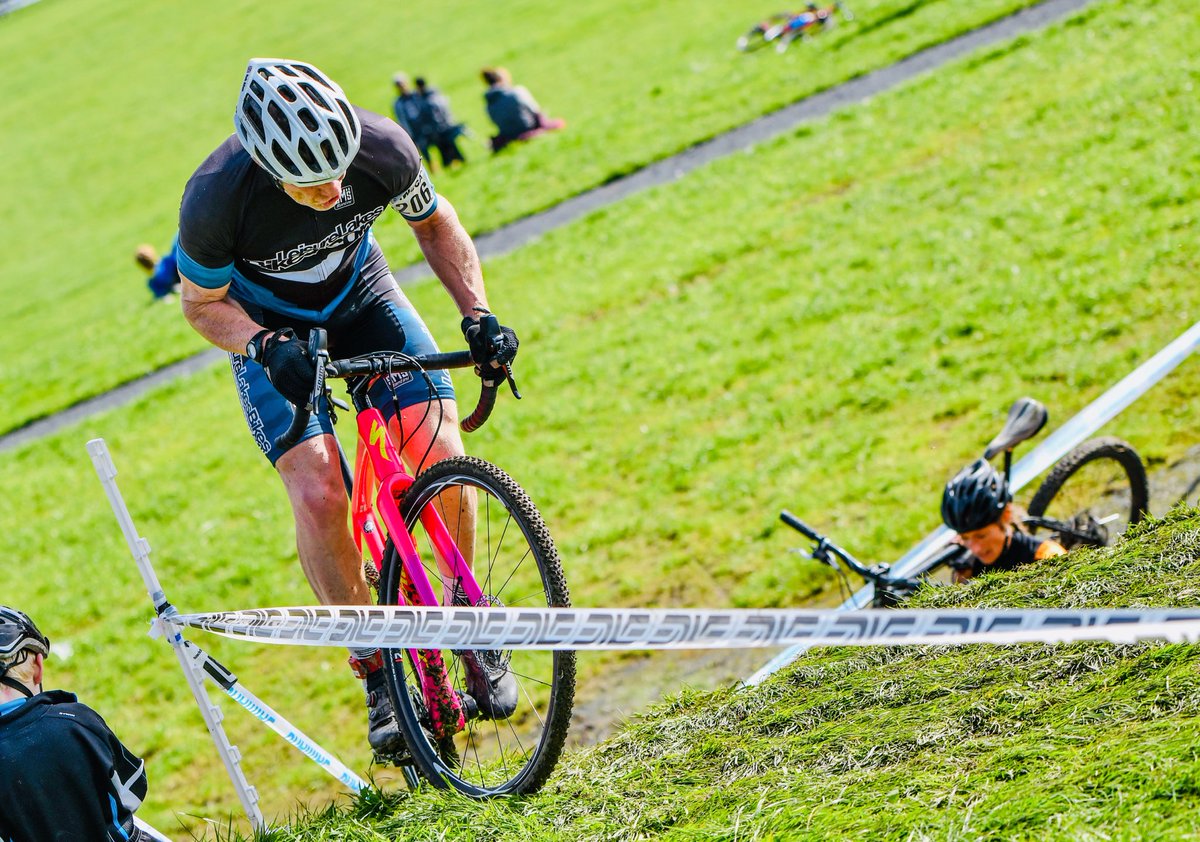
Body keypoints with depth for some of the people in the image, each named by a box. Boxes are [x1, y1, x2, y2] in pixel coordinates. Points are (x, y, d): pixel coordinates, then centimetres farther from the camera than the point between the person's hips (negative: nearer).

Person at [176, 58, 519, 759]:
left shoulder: (384, 148, -29)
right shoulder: (216, 199, -35)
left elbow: (436, 225, -5)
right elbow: (203, 305, -14)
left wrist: (477, 314, -17)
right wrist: (265, 346, -33)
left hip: (360, 293, 2)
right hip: (267, 322, -2)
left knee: (441, 451, -18)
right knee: (318, 493, -20)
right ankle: (380, 673, -4)